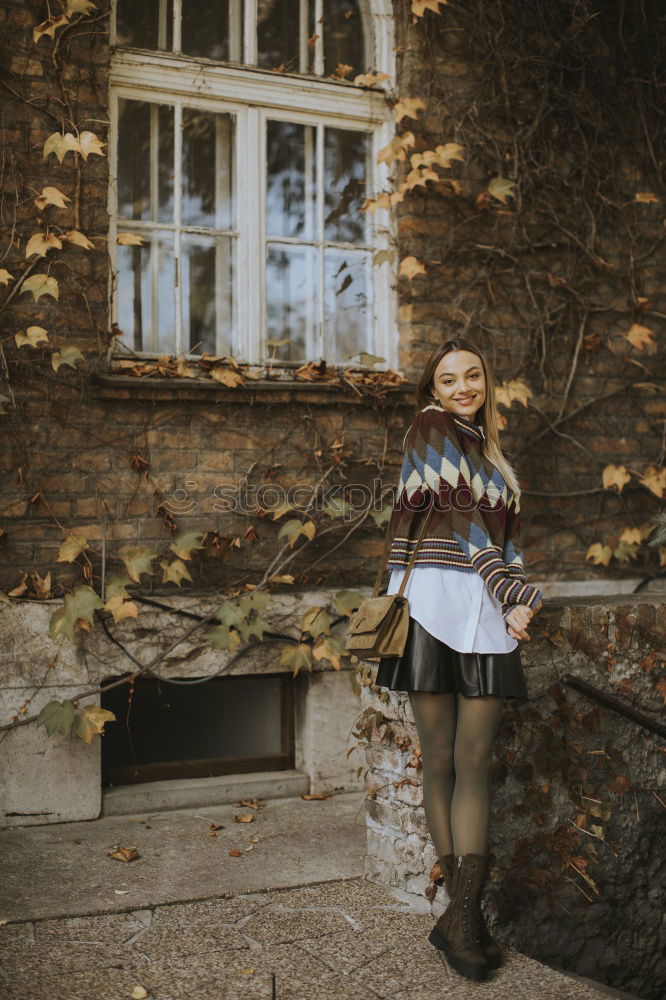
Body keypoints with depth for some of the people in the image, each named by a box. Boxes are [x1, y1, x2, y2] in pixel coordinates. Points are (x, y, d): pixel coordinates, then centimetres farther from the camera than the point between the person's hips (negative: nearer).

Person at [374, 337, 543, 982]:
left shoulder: (491, 454, 24)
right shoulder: (432, 429, 3)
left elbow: (505, 535, 19)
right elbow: (464, 518, -5)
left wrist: (515, 603, 3)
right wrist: (517, 595, -7)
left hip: (484, 613, 6)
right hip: (435, 603, -5)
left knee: (474, 761, -1)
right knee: (440, 761, 0)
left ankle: (461, 916, 2)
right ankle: (465, 916, 7)